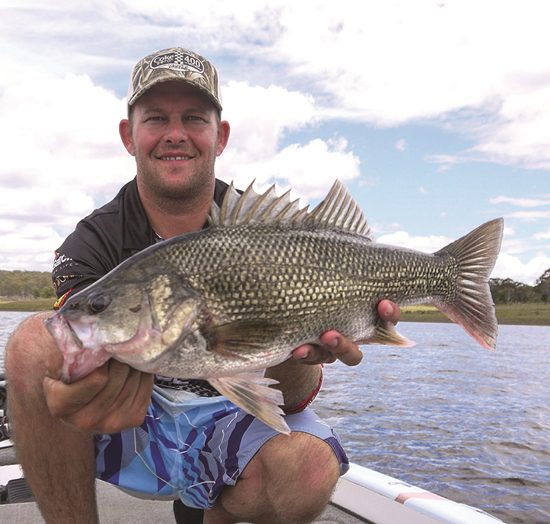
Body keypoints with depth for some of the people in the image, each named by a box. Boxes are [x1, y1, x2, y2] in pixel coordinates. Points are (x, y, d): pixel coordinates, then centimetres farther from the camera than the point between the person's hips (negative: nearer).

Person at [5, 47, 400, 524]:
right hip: (133, 420, 0)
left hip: (231, 417, 1)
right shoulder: (94, 242, -7)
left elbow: (292, 399, -14)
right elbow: (87, 354, -23)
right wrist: (87, 396, -48)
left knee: (311, 469, -31)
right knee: (36, 340, -26)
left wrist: (297, 359, -38)